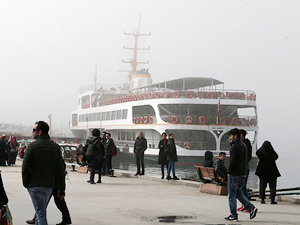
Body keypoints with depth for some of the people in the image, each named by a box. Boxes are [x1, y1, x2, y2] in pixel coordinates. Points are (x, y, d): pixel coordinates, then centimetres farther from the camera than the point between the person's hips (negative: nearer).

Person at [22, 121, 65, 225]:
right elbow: (60, 170, 4)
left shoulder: (32, 146, -10)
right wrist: (61, 189, 8)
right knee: (41, 210, 22)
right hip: (49, 185, 5)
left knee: (41, 212, -4)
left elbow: (25, 167, -12)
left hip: (35, 185, -5)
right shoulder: (55, 147, 4)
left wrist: (25, 183, 1)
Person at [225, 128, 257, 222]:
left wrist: (229, 171, -7)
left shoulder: (235, 146, -15)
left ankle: (233, 216, 4)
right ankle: (251, 208, 7)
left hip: (234, 174, -9)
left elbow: (233, 161, -20)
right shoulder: (243, 145, 13)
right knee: (239, 193, 19)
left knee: (232, 195, 1)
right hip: (243, 174, 9)